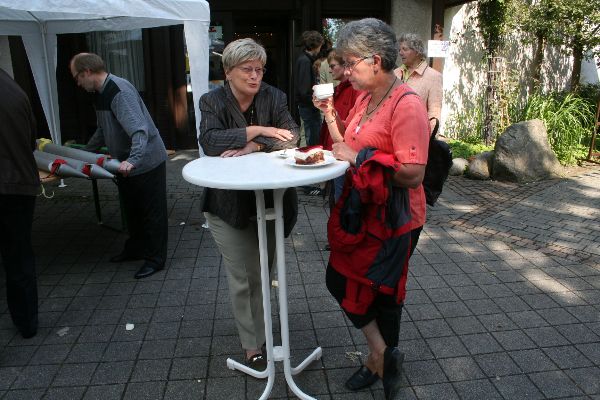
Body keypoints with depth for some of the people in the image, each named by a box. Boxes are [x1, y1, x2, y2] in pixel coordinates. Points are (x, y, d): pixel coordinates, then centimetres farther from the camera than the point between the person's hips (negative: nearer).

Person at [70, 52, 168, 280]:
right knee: (132, 210, 21)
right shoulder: (101, 93, 10)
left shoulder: (120, 91, -22)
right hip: (125, 164, 10)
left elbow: (140, 130, -34)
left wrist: (133, 159, -45)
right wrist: (84, 153, 28)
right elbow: (103, 131, 23)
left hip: (147, 162, -10)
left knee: (152, 213, 2)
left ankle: (155, 259, 13)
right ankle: (136, 249, 38)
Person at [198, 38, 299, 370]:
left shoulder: (273, 97, 1)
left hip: (270, 202, 2)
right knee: (241, 279, 3)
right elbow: (210, 141, -22)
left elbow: (291, 136, -11)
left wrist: (252, 147, -25)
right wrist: (258, 130, -26)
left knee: (263, 274, 15)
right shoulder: (212, 102, -5)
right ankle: (252, 346, 20)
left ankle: (259, 336, 37)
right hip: (228, 205, -2)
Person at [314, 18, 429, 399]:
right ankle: (383, 354, 28)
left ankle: (382, 357, 39)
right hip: (360, 210, 8)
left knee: (383, 293, 12)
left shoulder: (407, 106, -21)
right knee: (339, 280, 12)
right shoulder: (365, 98, 5)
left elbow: (413, 175, -27)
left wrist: (358, 157, -23)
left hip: (393, 218, -8)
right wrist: (331, 114, 0)